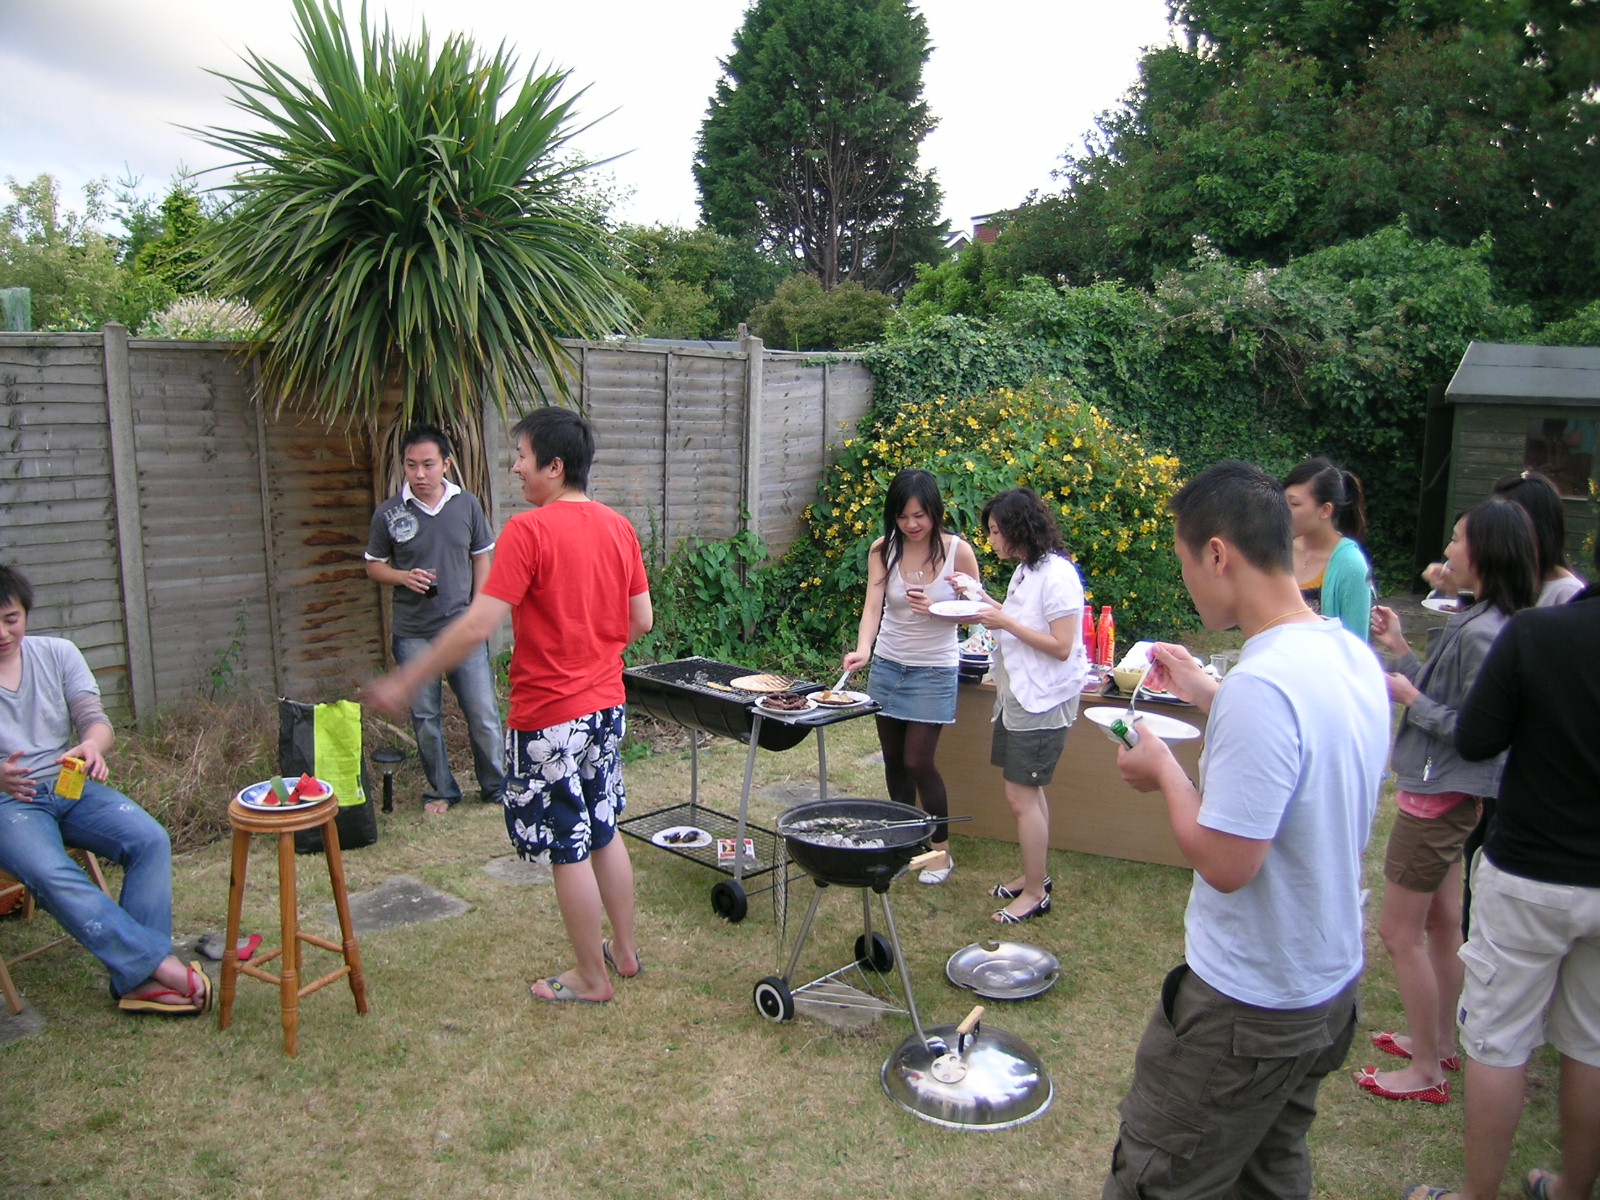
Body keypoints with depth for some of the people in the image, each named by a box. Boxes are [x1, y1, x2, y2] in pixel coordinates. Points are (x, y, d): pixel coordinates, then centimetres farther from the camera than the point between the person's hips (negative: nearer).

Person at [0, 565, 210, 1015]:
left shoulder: (58, 654, 5)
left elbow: (96, 722, -2)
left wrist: (92, 747, -27)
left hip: (71, 785, 3)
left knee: (150, 840, -22)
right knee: (50, 874, -32)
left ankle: (138, 978, -20)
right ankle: (158, 962, -29)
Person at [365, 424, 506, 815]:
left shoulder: (467, 505, 0)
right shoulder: (389, 513, -3)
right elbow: (374, 566, 7)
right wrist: (404, 577, -14)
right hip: (413, 634, 0)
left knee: (483, 713, 3)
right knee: (424, 717, 9)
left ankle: (496, 786, 21)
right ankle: (442, 790, 26)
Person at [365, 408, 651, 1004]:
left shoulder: (528, 531, -18)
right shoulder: (618, 527, 3)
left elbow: (477, 627, -22)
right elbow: (641, 620, 9)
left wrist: (405, 682, -14)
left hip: (549, 716, -7)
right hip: (605, 707, 7)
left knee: (567, 849, 7)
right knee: (604, 832, 21)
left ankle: (591, 978, 20)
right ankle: (625, 950, 34)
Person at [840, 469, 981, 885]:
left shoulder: (958, 551, -12)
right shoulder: (883, 550, -6)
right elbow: (873, 606, -15)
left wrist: (935, 609, -22)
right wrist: (863, 649, -33)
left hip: (934, 669, -3)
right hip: (888, 665, 3)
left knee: (918, 761, -5)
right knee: (894, 759, 11)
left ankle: (941, 850, 15)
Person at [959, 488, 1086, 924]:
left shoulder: (1057, 574, -19)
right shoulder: (1025, 570, 10)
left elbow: (1061, 646, -21)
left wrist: (1005, 623, -20)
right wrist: (980, 595, 7)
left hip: (1042, 700, -10)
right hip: (1019, 694, 10)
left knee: (1021, 796, -4)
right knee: (1028, 790, 17)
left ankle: (1035, 894, 9)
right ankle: (1036, 875, 31)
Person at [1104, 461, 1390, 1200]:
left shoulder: (1260, 688, -30)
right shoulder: (1354, 656, -1)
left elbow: (1226, 863, -27)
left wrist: (1166, 772, -12)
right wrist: (1207, 695, 15)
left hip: (1245, 1008, -9)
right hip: (1332, 983, 9)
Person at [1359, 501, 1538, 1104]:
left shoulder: (1482, 634, -24)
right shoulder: (1478, 622, 6)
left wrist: (1409, 697, -15)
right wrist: (1400, 649, 9)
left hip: (1440, 797, -10)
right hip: (1444, 791, 10)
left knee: (1399, 932, 1)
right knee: (1440, 923, 21)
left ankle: (1427, 1072, 15)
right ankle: (1440, 1043, 37)